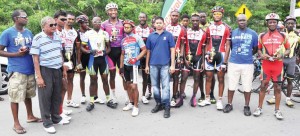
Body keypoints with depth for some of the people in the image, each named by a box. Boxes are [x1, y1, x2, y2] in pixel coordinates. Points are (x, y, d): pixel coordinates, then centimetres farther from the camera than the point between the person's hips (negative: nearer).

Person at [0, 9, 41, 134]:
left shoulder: (29, 32, 10)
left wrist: (29, 50, -4)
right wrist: (16, 54, -17)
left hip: (30, 69, 6)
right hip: (16, 70, -5)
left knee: (28, 95, 18)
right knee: (15, 97, 1)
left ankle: (30, 116, 33)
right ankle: (16, 123, 13)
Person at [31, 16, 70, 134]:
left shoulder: (57, 37, 8)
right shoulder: (38, 39, -11)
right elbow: (35, 58, -13)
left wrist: (64, 69, 14)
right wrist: (38, 76, -17)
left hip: (57, 70, 6)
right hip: (45, 71, -6)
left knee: (57, 95, 15)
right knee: (45, 97, 3)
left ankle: (56, 117, 31)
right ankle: (47, 122, 15)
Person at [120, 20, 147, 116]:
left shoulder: (137, 38, -5)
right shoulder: (123, 40, 13)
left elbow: (144, 50, -7)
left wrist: (136, 59, -18)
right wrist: (121, 67, 14)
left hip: (134, 65, -6)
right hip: (126, 65, 6)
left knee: (134, 86, -9)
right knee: (128, 85, 13)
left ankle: (135, 107, 0)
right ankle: (131, 103, 26)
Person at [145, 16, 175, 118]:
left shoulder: (168, 35, 0)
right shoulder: (151, 36, 8)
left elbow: (172, 50, -1)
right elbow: (148, 51, 12)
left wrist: (172, 65, -7)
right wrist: (147, 65, 10)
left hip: (165, 65, -3)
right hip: (153, 65, 3)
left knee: (165, 86, -3)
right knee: (155, 86, 11)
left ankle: (166, 107, 3)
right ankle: (159, 104, 27)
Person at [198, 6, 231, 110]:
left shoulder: (226, 28, -2)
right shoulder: (209, 28, 9)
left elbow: (227, 45, -4)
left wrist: (225, 61, -10)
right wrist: (206, 53, -2)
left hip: (221, 55, -3)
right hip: (210, 55, 3)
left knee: (220, 78, 3)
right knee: (208, 77, 8)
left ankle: (219, 101, 11)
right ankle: (207, 99, 17)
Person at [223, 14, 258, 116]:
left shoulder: (253, 34, 4)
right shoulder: (233, 33, 6)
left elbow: (255, 49, 11)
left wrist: (247, 54, 4)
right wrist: (236, 53, 6)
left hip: (248, 64, -1)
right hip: (233, 63, 1)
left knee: (247, 86, 5)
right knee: (231, 85, 7)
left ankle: (246, 106, 18)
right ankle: (229, 104, 21)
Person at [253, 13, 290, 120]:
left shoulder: (283, 36, 4)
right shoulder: (262, 36, 6)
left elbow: (288, 49, 9)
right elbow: (259, 49, 12)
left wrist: (282, 55, -11)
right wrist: (261, 55, -9)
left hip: (278, 64, 0)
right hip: (266, 63, 0)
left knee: (277, 86, 5)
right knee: (263, 85, 4)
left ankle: (277, 110, 15)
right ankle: (259, 108, 14)